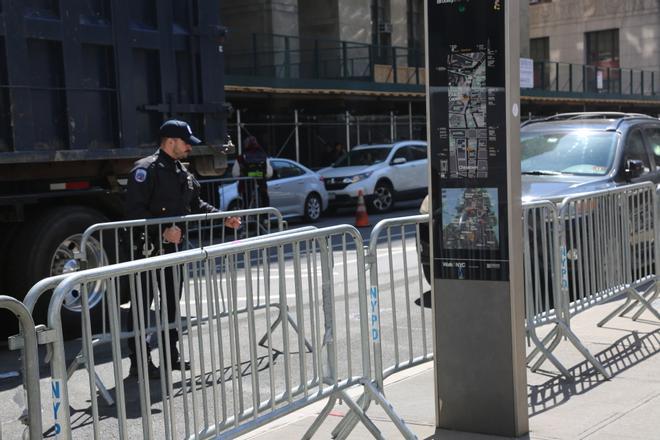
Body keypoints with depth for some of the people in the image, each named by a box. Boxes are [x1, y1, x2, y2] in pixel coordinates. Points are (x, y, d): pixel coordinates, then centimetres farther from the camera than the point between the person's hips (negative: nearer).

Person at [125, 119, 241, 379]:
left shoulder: (182, 172, 14)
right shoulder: (146, 170, -14)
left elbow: (196, 205, 21)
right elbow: (134, 211, -21)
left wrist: (223, 219, 9)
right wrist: (163, 230, -26)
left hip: (173, 246, 9)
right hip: (149, 247, -9)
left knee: (172, 301, 15)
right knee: (142, 304, -2)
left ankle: (171, 355, 26)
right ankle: (139, 362, 4)